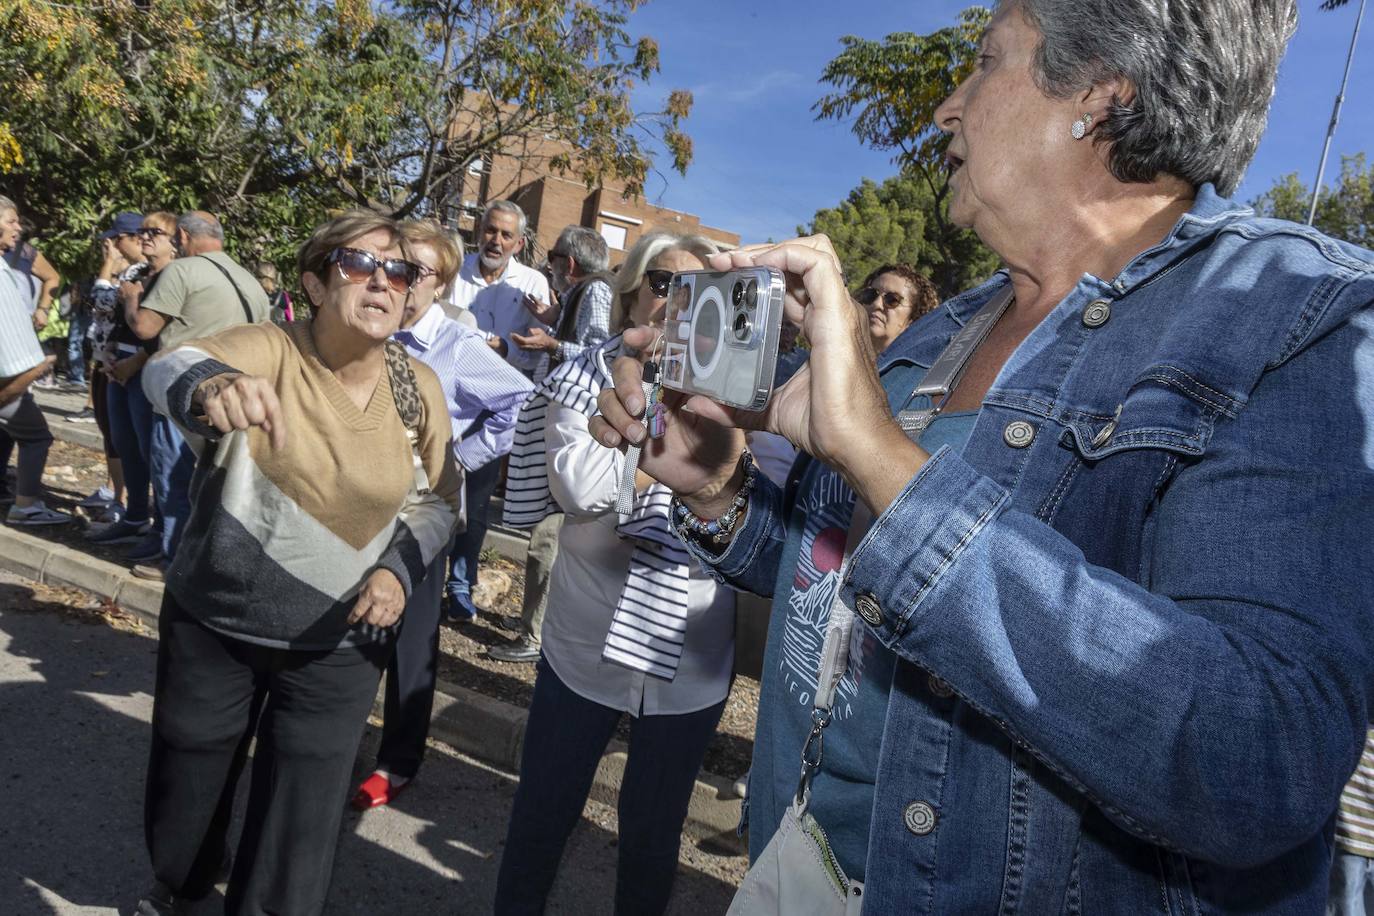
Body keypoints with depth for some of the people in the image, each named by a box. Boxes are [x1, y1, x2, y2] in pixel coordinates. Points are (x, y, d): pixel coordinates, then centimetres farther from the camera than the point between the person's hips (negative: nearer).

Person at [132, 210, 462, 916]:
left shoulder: (417, 387, -6)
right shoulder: (267, 350, -13)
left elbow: (438, 500, 3)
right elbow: (168, 368, -33)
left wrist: (398, 570, -16)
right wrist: (212, 387, -57)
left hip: (338, 644, 0)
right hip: (212, 621, 0)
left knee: (300, 819, 8)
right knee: (185, 779, 22)